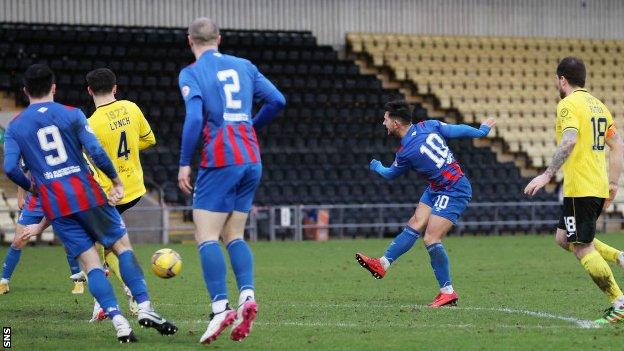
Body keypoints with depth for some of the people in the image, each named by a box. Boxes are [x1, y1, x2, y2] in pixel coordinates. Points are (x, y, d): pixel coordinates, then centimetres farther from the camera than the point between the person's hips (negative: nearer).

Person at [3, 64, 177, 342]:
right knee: (123, 245, 8)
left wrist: (31, 187, 15)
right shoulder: (71, 114, 0)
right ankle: (144, 307, -7)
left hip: (54, 204, 2)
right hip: (87, 194, -2)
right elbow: (96, 153, -9)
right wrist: (116, 180, 5)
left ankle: (117, 320, -12)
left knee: (89, 262, 1)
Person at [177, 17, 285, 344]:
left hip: (220, 160, -6)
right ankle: (247, 295, -9)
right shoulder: (243, 66, 12)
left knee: (206, 236, -4)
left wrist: (184, 164, -10)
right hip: (251, 160, 6)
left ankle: (220, 308, -18)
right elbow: (277, 100, 9)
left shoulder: (191, 74, -3)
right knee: (233, 235, 13)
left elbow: (194, 118, -16)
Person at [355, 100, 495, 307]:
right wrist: (482, 130, 20)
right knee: (415, 226, 5)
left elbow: (390, 174, 3)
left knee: (431, 240, -12)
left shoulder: (405, 154, -18)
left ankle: (448, 292, -4)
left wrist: (376, 167, 26)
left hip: (454, 193, -9)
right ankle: (383, 264, 4)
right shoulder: (428, 126, -3)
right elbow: (457, 130, 2)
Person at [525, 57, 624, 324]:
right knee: (564, 237, 19)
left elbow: (569, 141, -26)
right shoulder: (598, 105, 17)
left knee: (582, 248, -5)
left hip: (580, 188, -9)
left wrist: (547, 175, -26)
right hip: (599, 187, 9)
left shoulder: (568, 104, -9)